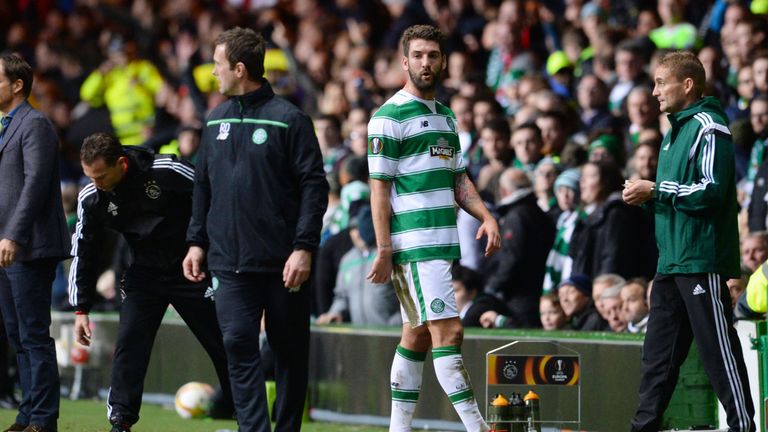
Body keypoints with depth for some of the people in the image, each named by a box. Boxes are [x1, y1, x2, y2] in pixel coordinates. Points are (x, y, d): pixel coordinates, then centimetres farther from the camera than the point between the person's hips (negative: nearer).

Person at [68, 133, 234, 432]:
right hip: (144, 273, 3)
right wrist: (81, 309, 0)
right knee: (129, 343, -13)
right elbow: (83, 253, 1)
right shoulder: (91, 199, -11)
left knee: (222, 345, 5)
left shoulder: (169, 171, -23)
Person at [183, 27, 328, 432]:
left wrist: (304, 247, -15)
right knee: (238, 344, -7)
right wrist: (197, 241, 12)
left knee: (289, 350, 4)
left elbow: (314, 186, -8)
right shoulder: (216, 120, 13)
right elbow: (203, 185, 20)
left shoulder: (289, 119, -5)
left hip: (284, 263, -4)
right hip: (231, 262, 4)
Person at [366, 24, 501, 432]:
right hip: (413, 243, -8)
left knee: (417, 334, 11)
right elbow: (379, 187, -10)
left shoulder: (446, 116, 17)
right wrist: (383, 251, -15)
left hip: (442, 241, 8)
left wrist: (486, 217, 6)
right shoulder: (389, 117, -7)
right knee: (448, 330, -13)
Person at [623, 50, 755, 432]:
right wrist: (647, 196, 7)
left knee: (718, 348, -6)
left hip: (702, 260, -10)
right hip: (672, 259, 10)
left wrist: (655, 191, -14)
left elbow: (711, 191, -20)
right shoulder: (675, 130, 18)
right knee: (658, 352, 10)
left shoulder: (709, 128, -11)